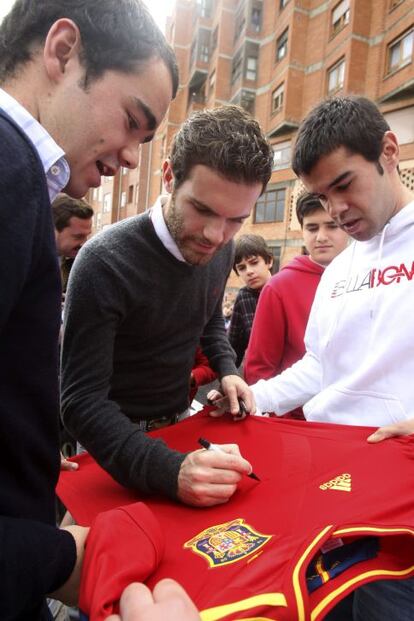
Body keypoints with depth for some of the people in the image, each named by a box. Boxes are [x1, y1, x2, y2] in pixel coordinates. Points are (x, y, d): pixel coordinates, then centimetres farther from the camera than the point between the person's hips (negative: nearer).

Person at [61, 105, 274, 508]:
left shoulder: (221, 249, -8)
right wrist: (169, 471, -42)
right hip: (118, 441, -5)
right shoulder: (105, 262, -29)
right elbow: (82, 399, -29)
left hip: (179, 424, 6)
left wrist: (226, 370, -6)